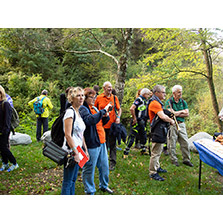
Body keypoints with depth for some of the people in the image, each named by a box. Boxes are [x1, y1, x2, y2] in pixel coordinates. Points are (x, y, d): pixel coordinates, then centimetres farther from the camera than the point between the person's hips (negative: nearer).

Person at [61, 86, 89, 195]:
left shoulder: (79, 112, 13)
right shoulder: (70, 112, -15)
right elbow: (68, 135, -21)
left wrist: (85, 150, 16)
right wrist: (75, 153, -21)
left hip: (78, 150, 9)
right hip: (71, 151, -9)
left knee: (73, 179, 18)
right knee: (68, 181, 2)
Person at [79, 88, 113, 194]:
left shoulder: (94, 107, 13)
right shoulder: (83, 109, -13)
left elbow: (101, 122, 21)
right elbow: (90, 120, -33)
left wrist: (106, 116, 0)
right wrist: (103, 110, -27)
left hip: (101, 142, 9)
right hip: (91, 144, -9)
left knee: (104, 166, 20)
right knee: (89, 169, 5)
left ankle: (104, 186, 40)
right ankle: (89, 191, 22)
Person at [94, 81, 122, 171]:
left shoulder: (114, 98, 4)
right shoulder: (98, 98, 1)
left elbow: (119, 109, 10)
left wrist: (118, 117, -6)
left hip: (112, 124, 0)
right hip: (101, 124, 0)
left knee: (112, 144, 5)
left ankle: (112, 163, 14)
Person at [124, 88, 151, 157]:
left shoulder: (145, 101, 13)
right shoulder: (139, 99, -15)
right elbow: (132, 108, -27)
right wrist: (134, 118, -21)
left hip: (142, 122, 9)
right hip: (137, 122, -9)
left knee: (143, 136, 16)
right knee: (132, 137, -6)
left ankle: (143, 150, 31)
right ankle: (126, 153, 1)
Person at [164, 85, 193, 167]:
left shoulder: (183, 102, 10)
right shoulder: (169, 102, -6)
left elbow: (187, 114, 3)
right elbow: (171, 114, -17)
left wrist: (177, 114, -9)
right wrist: (182, 111, -3)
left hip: (181, 124, 5)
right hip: (172, 125, -5)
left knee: (185, 142, 6)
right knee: (172, 144, 3)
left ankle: (186, 159, 18)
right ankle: (174, 160, 17)